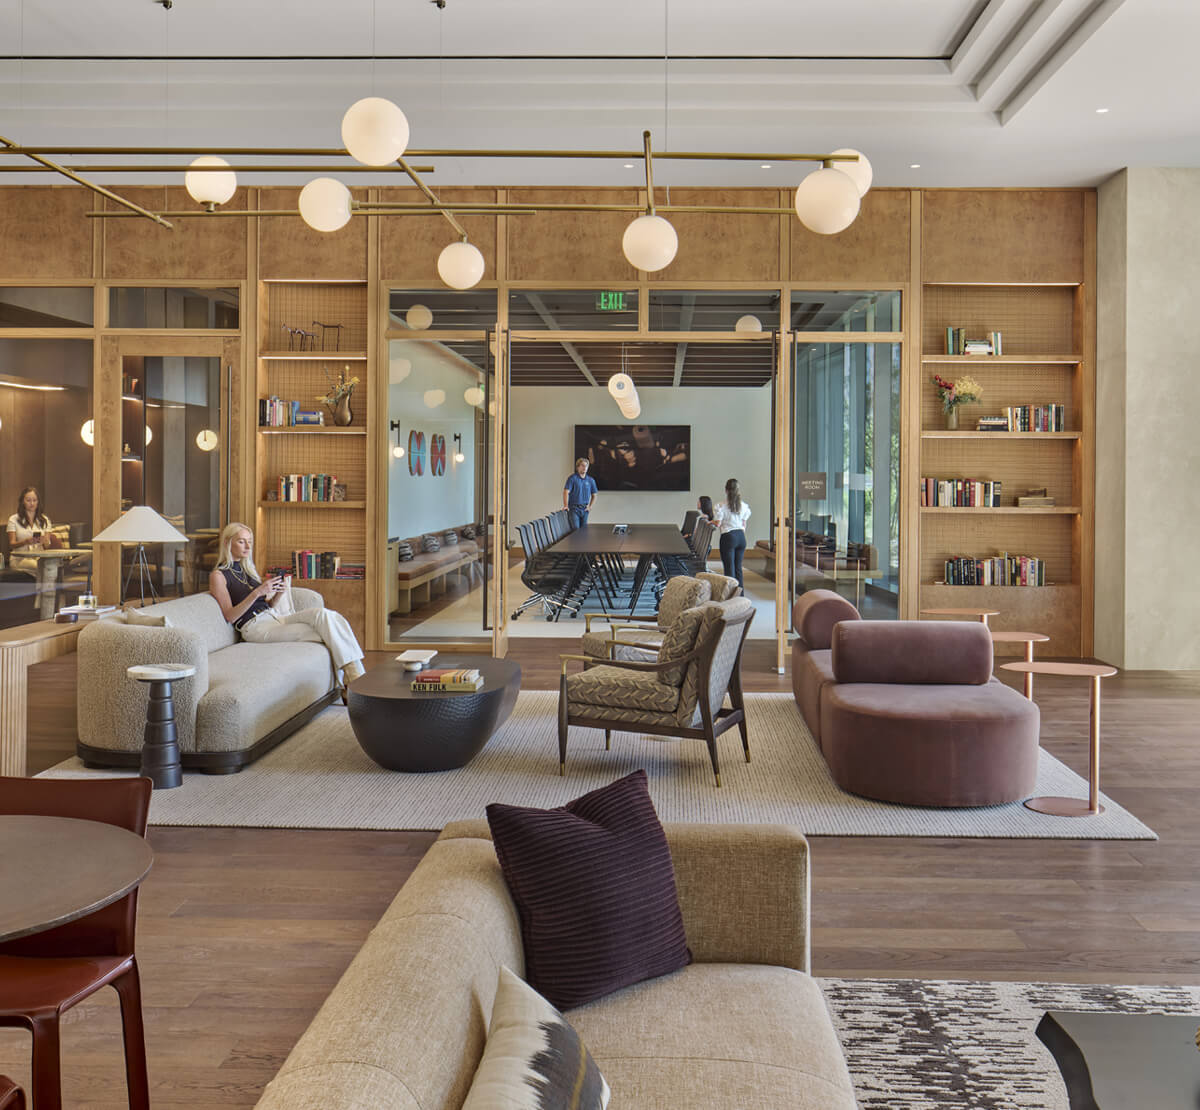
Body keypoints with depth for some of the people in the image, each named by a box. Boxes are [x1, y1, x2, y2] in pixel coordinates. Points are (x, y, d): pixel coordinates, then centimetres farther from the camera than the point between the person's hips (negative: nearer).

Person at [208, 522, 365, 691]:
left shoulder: (249, 569, 22)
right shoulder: (218, 575, 2)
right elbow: (230, 616, -8)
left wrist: (280, 592, -2)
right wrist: (257, 593, -18)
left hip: (274, 616, 6)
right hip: (255, 626, -6)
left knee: (322, 614, -25)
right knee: (324, 632, -26)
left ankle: (354, 675, -33)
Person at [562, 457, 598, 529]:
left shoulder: (591, 480, 9)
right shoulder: (572, 478, -5)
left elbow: (594, 495, 18)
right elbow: (566, 492, -11)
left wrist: (590, 506, 4)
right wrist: (566, 506, -21)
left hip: (584, 510, 4)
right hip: (574, 509, -4)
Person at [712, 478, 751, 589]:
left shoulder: (722, 506, -10)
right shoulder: (743, 506, 4)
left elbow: (717, 525, -9)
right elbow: (744, 525, 10)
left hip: (728, 537, -5)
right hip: (741, 536, 5)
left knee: (729, 568, -2)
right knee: (738, 567, 14)